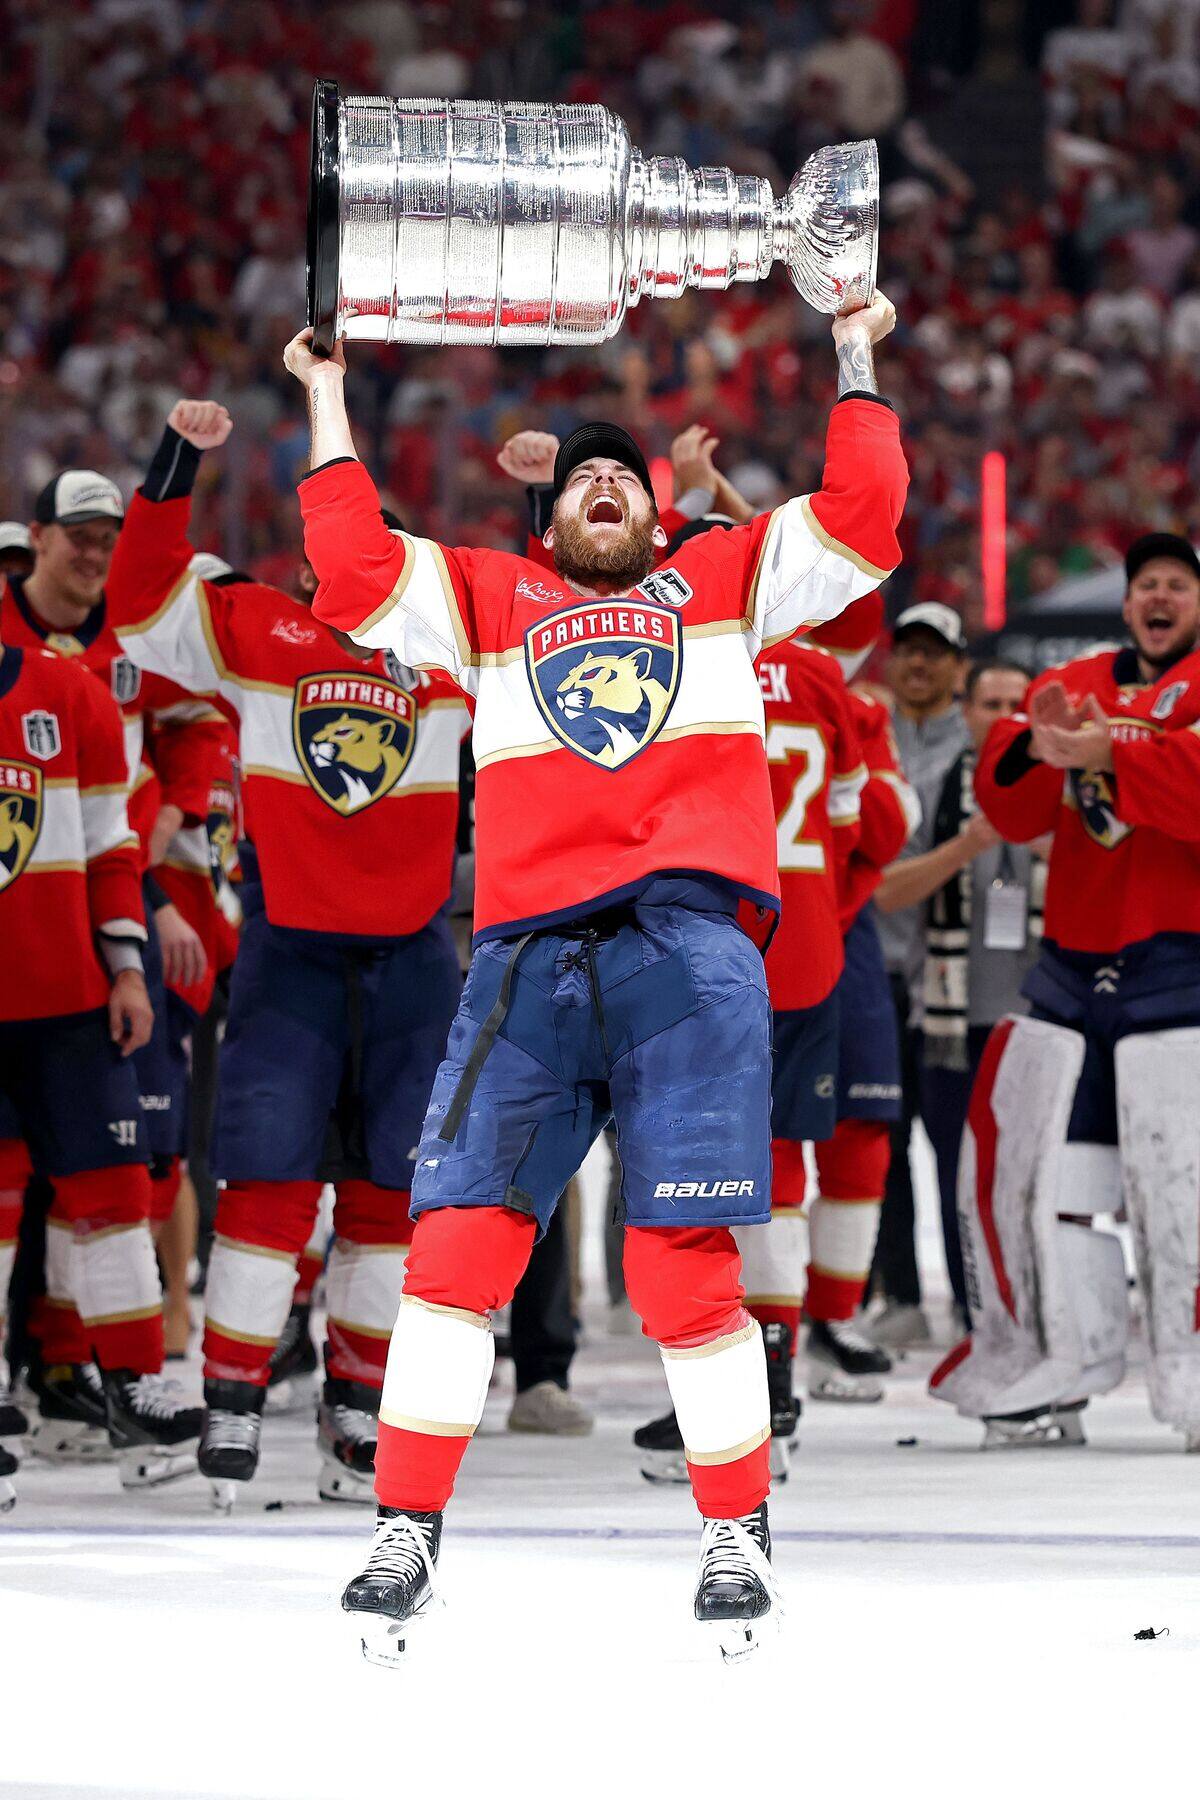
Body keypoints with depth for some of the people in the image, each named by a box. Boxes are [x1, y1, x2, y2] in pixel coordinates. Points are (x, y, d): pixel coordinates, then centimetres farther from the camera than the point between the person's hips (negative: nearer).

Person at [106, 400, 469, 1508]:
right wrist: (177, 463, -11)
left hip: (411, 951, 2)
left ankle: (357, 1412, 17)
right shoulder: (255, 629, 0)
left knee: (389, 1189, 7)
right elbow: (143, 598, -5)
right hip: (289, 947, -2)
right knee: (271, 1178, -8)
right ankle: (231, 1405, 0)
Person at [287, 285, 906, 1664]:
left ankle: (736, 1536, 7)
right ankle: (405, 1538, -2)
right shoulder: (488, 599, 24)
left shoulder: (724, 583, 22)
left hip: (688, 949, -1)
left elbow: (861, 514, 15)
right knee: (457, 1241, -8)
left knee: (684, 1266, -7)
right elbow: (352, 570, 14)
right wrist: (327, 398, 18)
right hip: (526, 958, 2)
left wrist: (855, 357, 19)